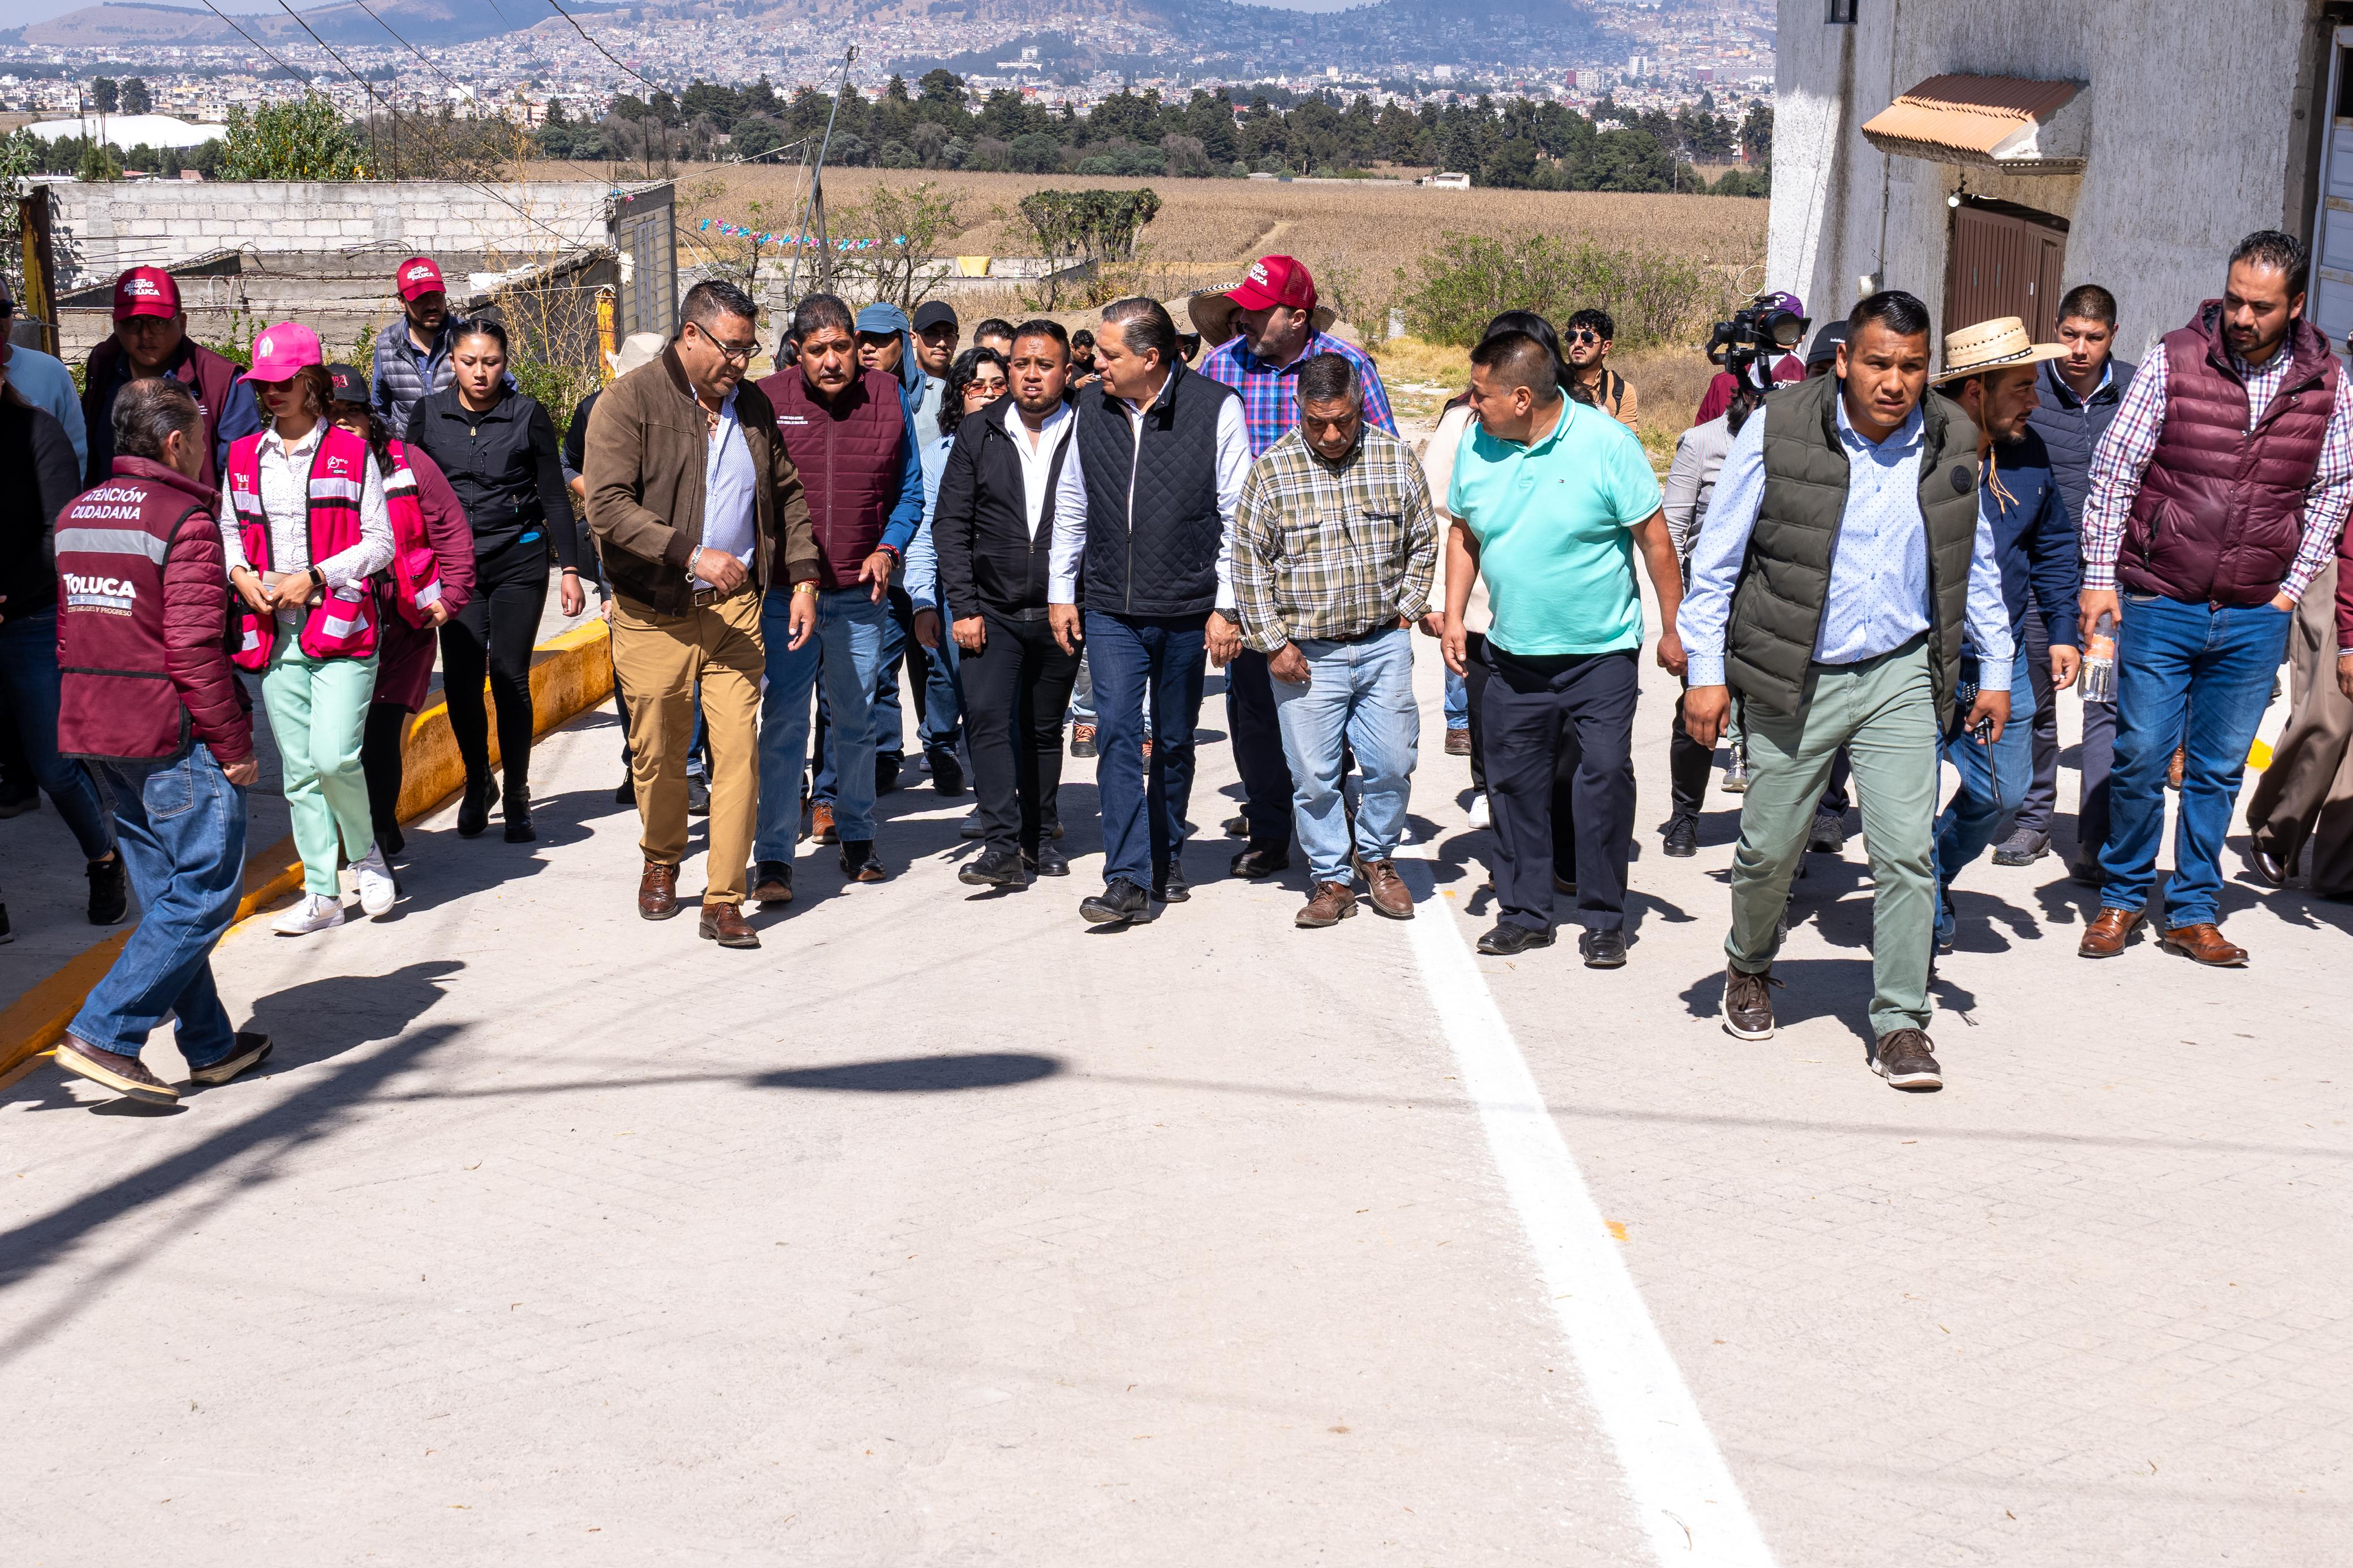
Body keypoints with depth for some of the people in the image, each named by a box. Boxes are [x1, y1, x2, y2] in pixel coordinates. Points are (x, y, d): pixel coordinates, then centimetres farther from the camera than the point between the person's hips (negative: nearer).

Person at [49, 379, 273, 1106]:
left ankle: (211, 1046, 21)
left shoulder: (76, 516, 12)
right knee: (204, 894, -3)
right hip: (173, 734, -9)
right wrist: (235, 745, -13)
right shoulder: (184, 521, -14)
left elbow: (68, 634, 16)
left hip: (96, 729, 9)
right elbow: (194, 649, -19)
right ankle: (102, 1034, -8)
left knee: (168, 893, 14)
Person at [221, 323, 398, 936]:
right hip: (274, 633, 4)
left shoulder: (351, 453, 0)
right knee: (297, 770, 6)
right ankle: (321, 892, 14)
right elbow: (229, 531, 21)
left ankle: (366, 851, 11)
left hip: (341, 627, -4)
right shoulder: (244, 458, 12)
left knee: (334, 757, -16)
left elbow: (381, 542, -2)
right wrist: (241, 574, -1)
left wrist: (314, 577, -12)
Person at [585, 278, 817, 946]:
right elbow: (608, 507, -17)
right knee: (658, 752, 8)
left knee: (739, 747, -6)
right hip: (654, 614, -3)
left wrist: (802, 577, 9)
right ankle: (662, 861, 36)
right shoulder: (629, 402, -7)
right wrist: (691, 555, -25)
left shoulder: (752, 406, 10)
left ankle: (724, 900, 0)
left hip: (734, 606, 3)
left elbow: (786, 495, 20)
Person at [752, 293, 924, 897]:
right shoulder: (768, 400, -3)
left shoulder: (887, 396, 2)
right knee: (783, 723, -5)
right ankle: (774, 857, -1)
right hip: (785, 591, -2)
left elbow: (910, 489, 10)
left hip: (861, 594, 2)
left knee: (856, 721, 13)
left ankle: (857, 836, 29)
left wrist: (887, 549, -6)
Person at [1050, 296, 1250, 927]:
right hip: (1110, 609, 2)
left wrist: (1226, 606, -6)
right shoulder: (1091, 408, 3)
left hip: (1187, 610, -2)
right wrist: (1060, 592, 12)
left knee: (1174, 742, 11)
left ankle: (1167, 857, 30)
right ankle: (1129, 879, -9)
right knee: (1117, 733, -9)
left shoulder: (1215, 407, -8)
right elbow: (1071, 507, 14)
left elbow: (1237, 514, -4)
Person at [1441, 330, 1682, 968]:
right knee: (1514, 783, 8)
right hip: (1513, 654, 4)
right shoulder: (1475, 448, -1)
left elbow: (1654, 540, -7)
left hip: (1601, 652, -4)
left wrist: (1673, 630, -5)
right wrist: (1454, 616, 6)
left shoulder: (1607, 444, -14)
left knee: (1605, 779, -3)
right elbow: (1463, 534, 14)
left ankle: (1603, 920, 9)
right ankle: (1524, 913, 21)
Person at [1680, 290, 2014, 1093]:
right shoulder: (1777, 431, -10)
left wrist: (1996, 670, 14)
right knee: (1770, 847, 9)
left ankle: (1900, 1024, 5)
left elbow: (1976, 564, 14)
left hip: (1900, 675, 2)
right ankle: (1749, 966, 38)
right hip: (1792, 678, -2)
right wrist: (1706, 672, -5)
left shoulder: (1950, 441, 1)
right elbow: (1717, 557, -4)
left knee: (1907, 849, -6)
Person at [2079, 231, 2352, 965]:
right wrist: (2100, 576, -6)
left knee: (2219, 768, 9)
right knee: (2141, 757, -1)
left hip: (2255, 618, 2)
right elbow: (2114, 469, -2)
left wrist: (2291, 587, 6)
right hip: (2159, 604, -2)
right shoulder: (2173, 360, -5)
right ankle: (2123, 897, 18)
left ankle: (2193, 912, 21)